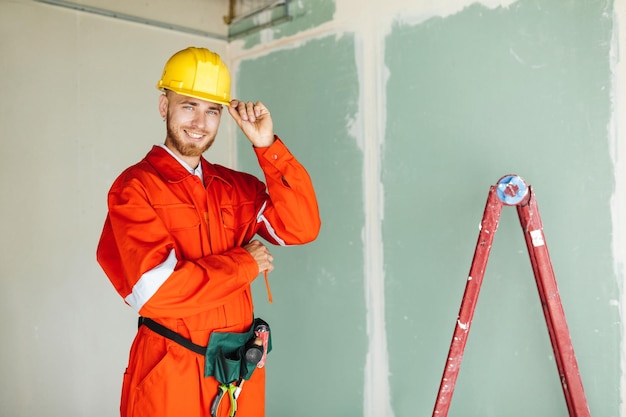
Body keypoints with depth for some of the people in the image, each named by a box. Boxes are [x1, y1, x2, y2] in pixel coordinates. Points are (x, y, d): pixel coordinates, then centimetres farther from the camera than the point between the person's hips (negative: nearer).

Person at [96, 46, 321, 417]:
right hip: (171, 376, -5)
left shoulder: (236, 186, 5)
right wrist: (245, 263, -13)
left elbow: (302, 228, -7)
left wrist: (267, 146, -12)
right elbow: (155, 290, -21)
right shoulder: (135, 188, -10)